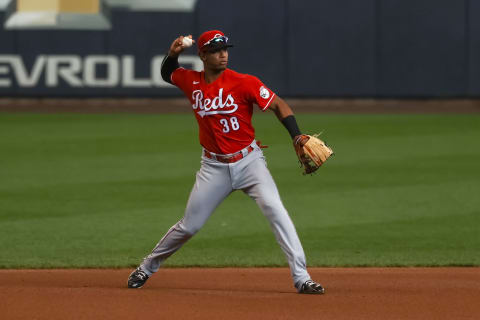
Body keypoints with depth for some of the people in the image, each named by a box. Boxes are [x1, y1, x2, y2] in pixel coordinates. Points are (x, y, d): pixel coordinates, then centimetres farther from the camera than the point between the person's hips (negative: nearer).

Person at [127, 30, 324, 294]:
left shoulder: (244, 83, -13)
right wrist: (173, 54, -1)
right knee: (189, 225, 9)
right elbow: (167, 74, 21)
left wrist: (297, 137, -22)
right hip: (214, 168, 3)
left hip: (249, 161, -2)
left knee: (275, 210, -22)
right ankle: (147, 267, 32)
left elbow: (278, 105, -9)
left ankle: (301, 277, -21)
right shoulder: (191, 82, -1)